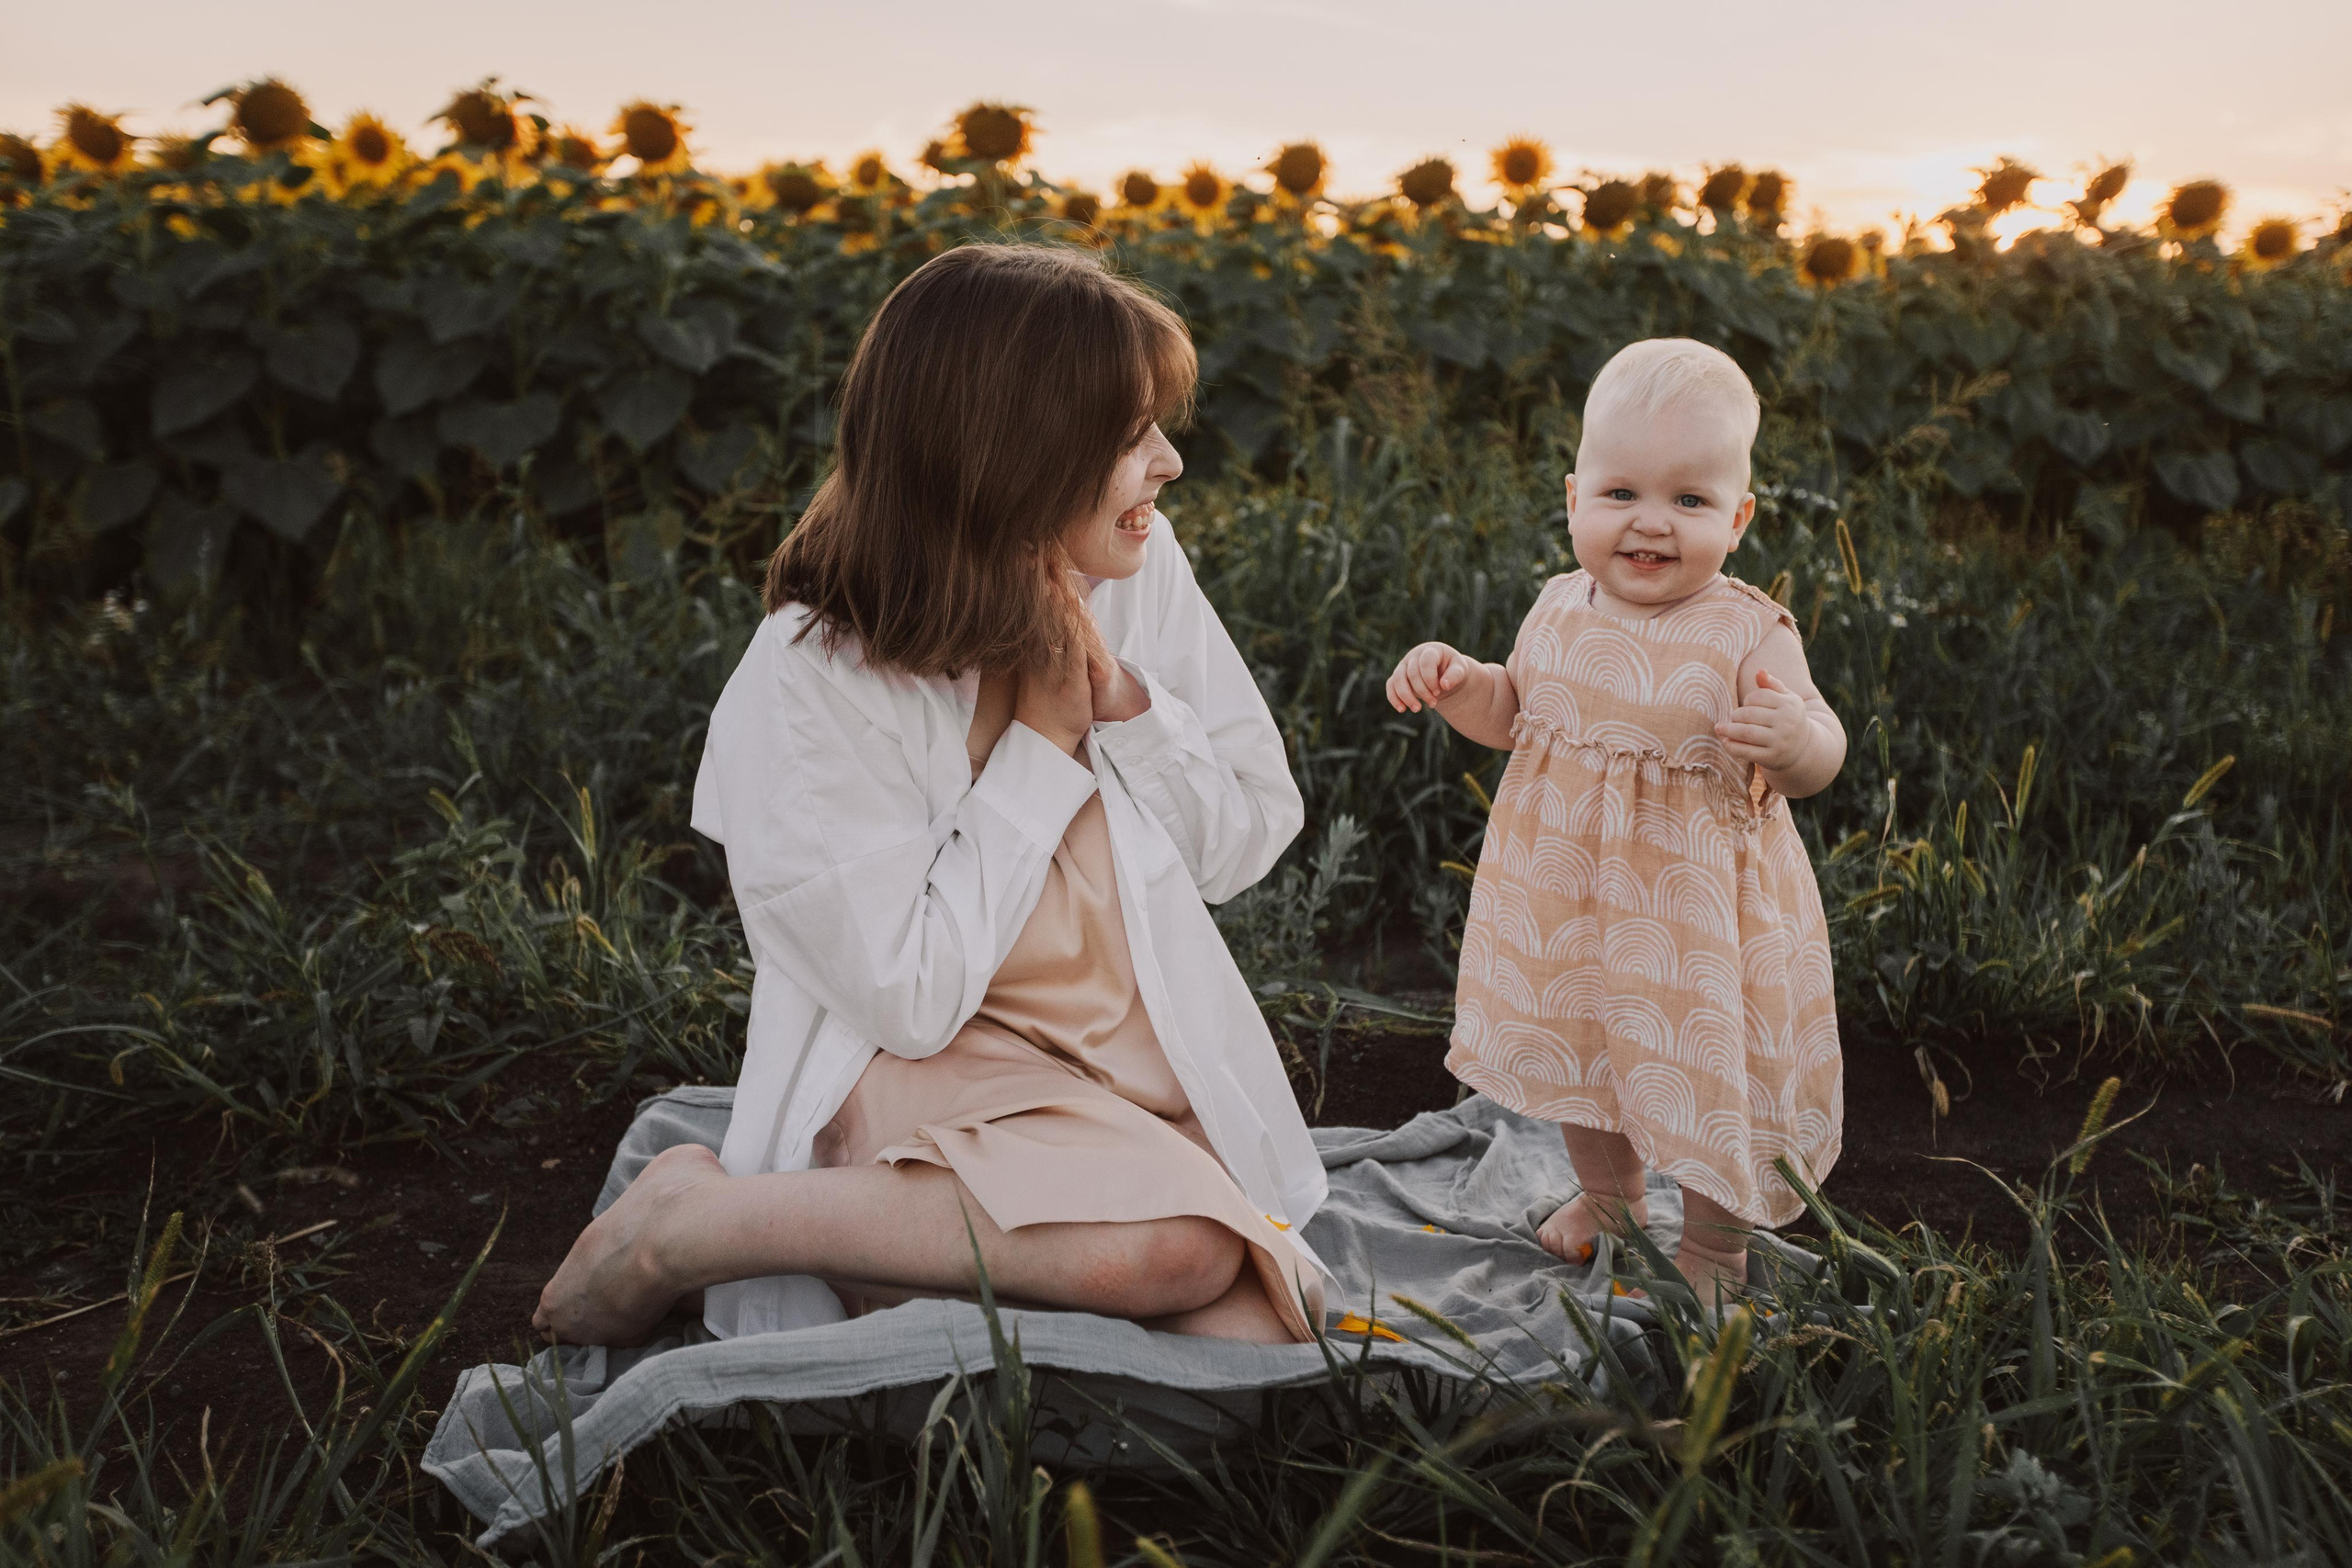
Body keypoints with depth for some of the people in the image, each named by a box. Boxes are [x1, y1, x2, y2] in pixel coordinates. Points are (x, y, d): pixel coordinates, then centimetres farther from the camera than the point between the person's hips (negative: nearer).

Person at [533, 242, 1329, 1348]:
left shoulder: (1138, 577, -3)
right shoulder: (811, 681, -18)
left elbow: (1253, 840, 4)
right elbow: (910, 1001, -19)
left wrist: (1121, 699, -14)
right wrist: (1041, 738, -16)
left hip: (1143, 1070, 5)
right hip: (934, 1074, -4)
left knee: (1254, 1345, -22)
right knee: (1172, 1246, -34)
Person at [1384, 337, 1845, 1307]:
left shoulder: (1747, 633, -17)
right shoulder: (1560, 610, -3)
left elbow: (1819, 758, -14)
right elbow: (1513, 712, 13)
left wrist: (1796, 739, -37)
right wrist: (1453, 682, -6)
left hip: (1696, 914, -5)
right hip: (1568, 897, 5)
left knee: (1703, 1070, 8)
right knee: (1580, 1046, 23)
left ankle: (1715, 1247, 35)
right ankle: (1609, 1197, 51)